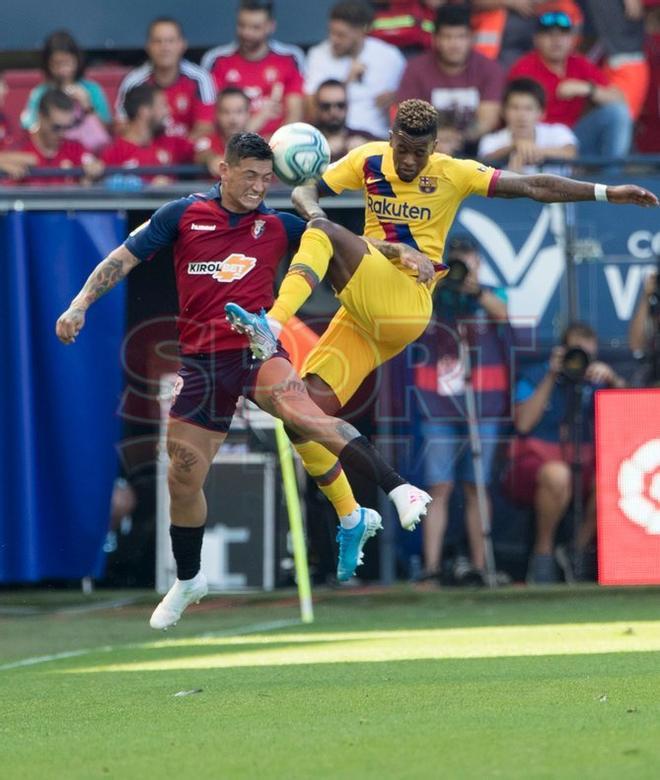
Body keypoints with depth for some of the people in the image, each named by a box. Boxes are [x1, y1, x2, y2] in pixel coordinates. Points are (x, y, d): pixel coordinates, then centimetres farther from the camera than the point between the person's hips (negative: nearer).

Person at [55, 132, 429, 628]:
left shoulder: (278, 226, 5)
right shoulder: (182, 215, 4)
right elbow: (124, 259, 8)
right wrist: (81, 304, -1)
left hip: (256, 349, -2)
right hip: (202, 360, 2)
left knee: (300, 410, -35)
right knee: (183, 478, 8)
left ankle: (398, 492, -43)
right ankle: (188, 581, 33)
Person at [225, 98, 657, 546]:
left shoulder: (452, 174, 2)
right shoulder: (368, 161, 11)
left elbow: (535, 188, 0)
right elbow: (305, 191, 10)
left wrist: (607, 194, -6)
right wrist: (315, 212, -15)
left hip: (406, 302, -5)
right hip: (364, 314, 5)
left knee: (324, 237, -27)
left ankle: (273, 326, -46)